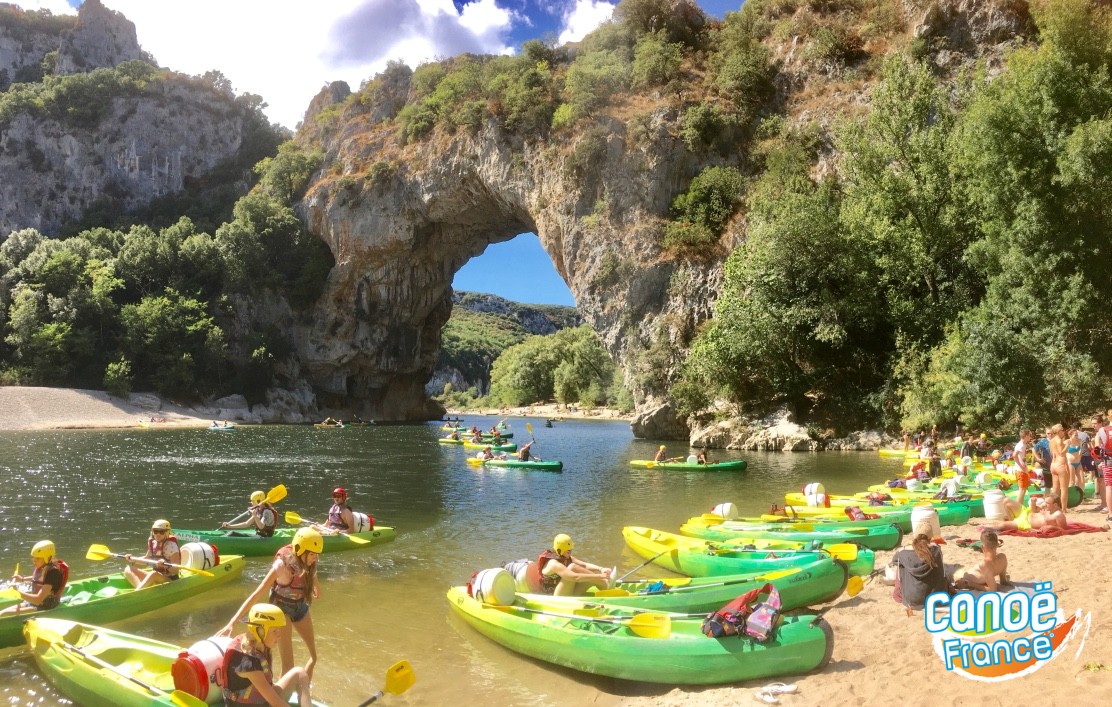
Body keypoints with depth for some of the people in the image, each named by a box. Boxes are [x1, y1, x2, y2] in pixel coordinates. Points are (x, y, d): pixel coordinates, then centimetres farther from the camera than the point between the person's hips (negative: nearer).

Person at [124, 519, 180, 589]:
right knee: (128, 569, -5)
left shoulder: (171, 545, -15)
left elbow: (175, 570, -18)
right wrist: (132, 559, 8)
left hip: (170, 580, -8)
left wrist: (166, 565, -37)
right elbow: (146, 558, 24)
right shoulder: (152, 542, 4)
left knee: (154, 574, -37)